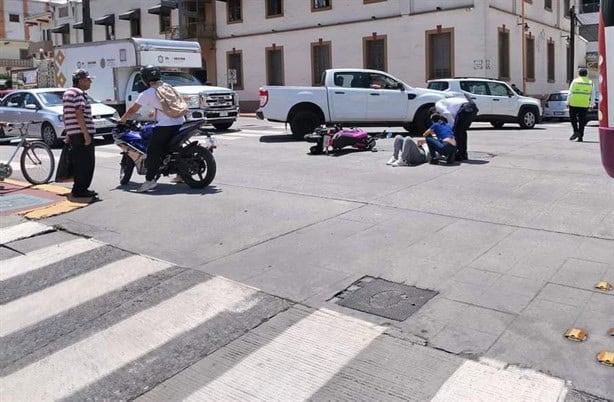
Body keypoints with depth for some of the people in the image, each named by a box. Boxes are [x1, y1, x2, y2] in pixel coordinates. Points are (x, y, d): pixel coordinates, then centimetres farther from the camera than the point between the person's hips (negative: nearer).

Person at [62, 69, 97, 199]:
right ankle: (80, 190, -4)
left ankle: (78, 189, 21)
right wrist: (86, 134, -22)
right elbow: (79, 114, -20)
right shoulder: (80, 93, -11)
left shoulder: (67, 92, 20)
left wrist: (68, 133, 25)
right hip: (82, 133, -10)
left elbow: (66, 115, 22)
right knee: (86, 163, -6)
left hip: (73, 133, 10)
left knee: (78, 162, 15)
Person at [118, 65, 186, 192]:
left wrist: (122, 120, 16)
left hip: (166, 126, -7)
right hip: (180, 122, 7)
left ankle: (150, 180, -10)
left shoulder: (148, 93, -4)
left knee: (153, 151, -4)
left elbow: (132, 110, 2)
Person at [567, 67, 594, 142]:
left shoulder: (575, 81, 0)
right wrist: (590, 105, 10)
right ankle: (580, 137, 4)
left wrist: (568, 102, 2)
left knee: (573, 118, 10)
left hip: (574, 103, -2)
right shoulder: (590, 83, 9)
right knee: (582, 120, 5)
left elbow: (570, 93, -3)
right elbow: (591, 95, 8)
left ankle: (576, 132, -5)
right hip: (584, 104, 3)